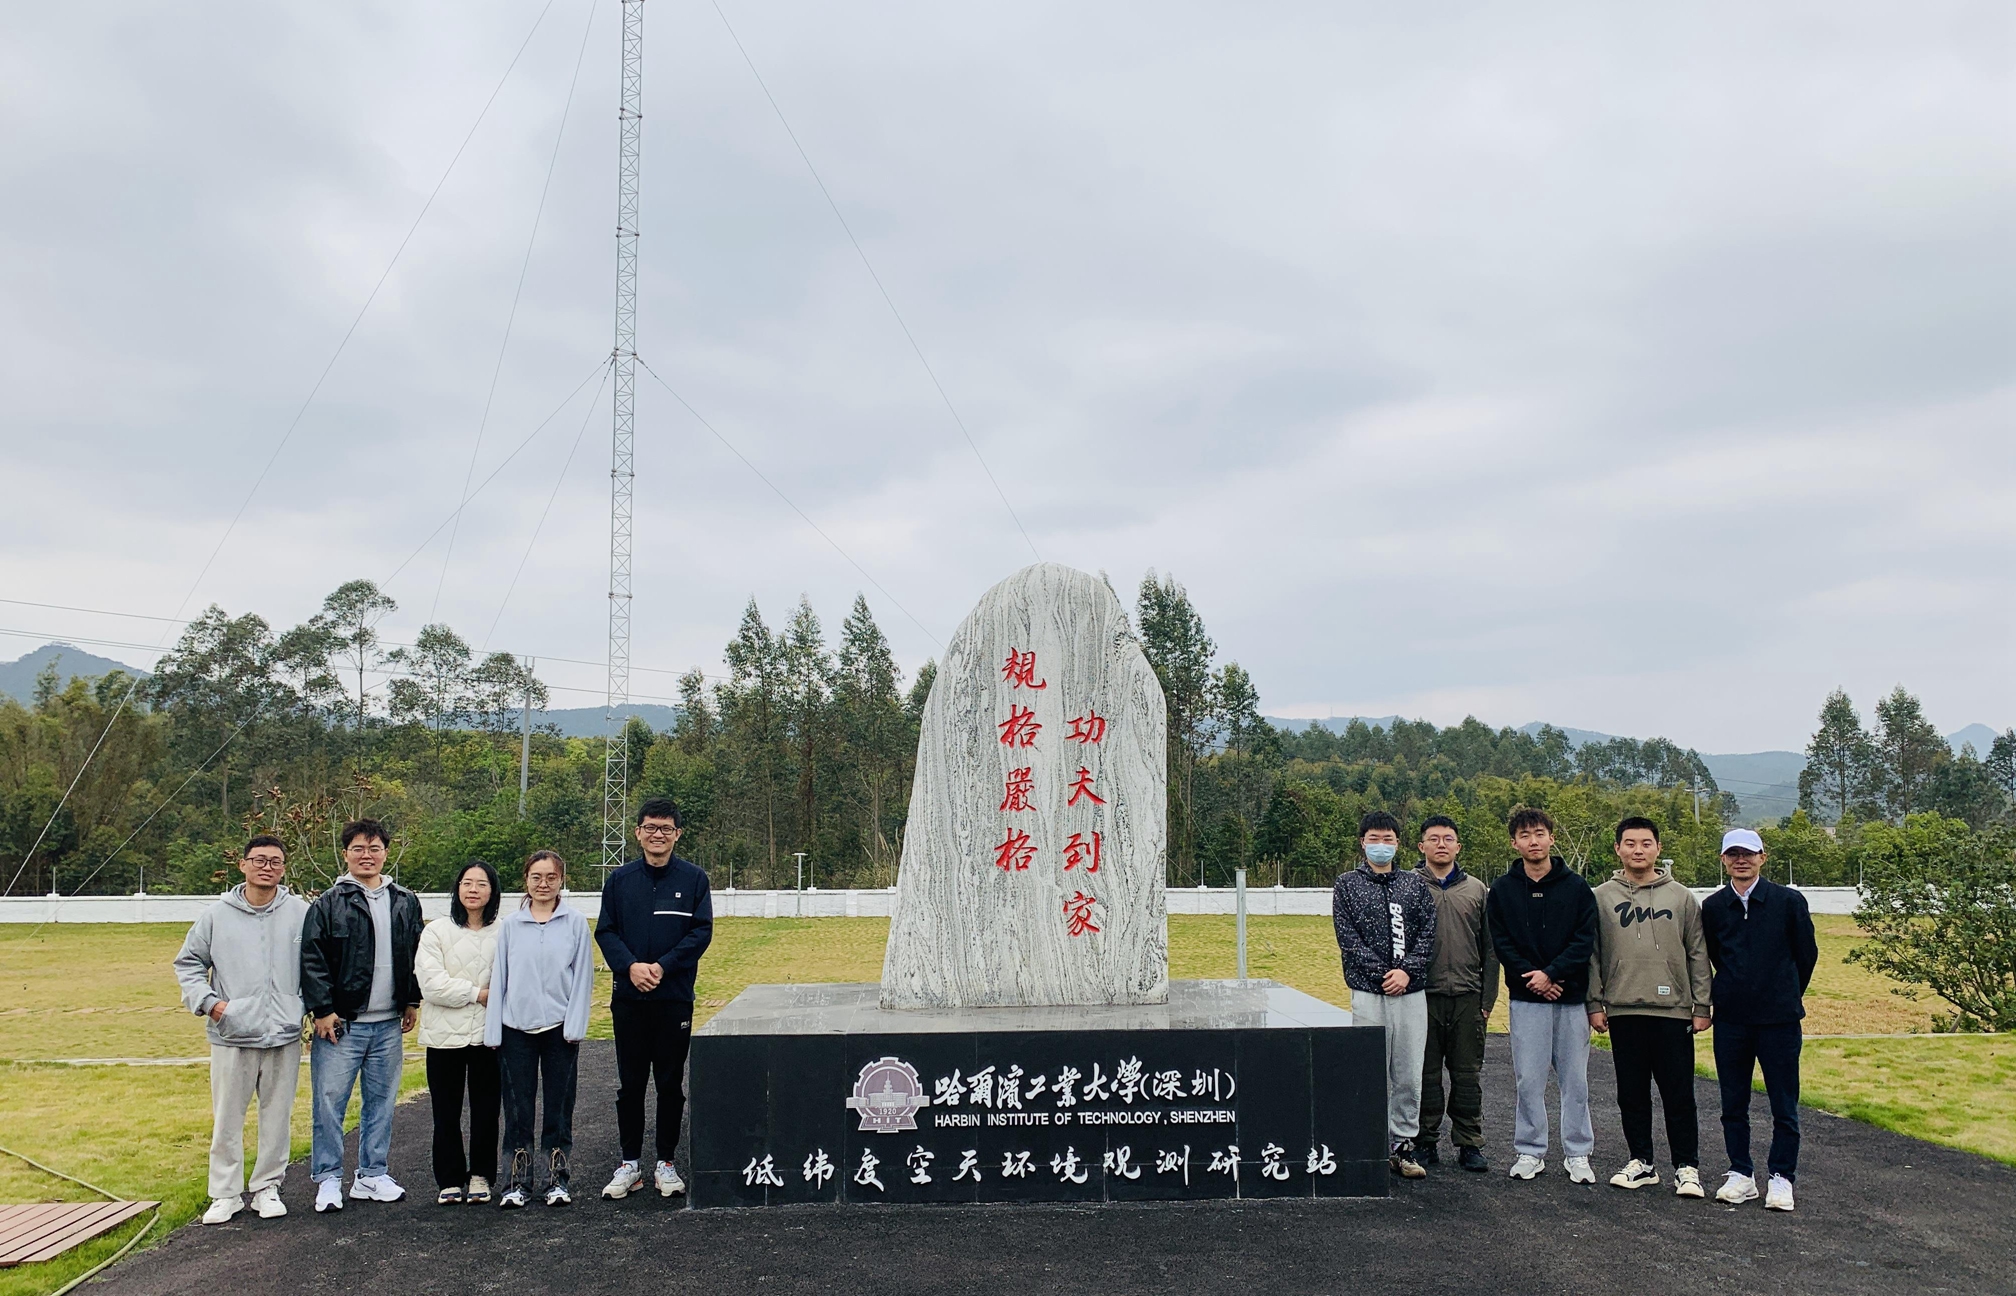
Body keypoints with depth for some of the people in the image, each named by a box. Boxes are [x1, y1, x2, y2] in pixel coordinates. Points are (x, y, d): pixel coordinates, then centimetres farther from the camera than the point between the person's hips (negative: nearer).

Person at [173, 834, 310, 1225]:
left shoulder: (301, 913, 1)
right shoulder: (216, 915, 2)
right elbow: (188, 962, 10)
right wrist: (207, 1001, -3)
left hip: (284, 1035, 0)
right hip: (231, 1035, 0)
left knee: (277, 1117, 8)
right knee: (227, 1120, 6)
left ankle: (267, 1188, 22)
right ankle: (225, 1194, 19)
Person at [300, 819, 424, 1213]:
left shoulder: (406, 903, 9)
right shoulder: (328, 904, -3)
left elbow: (417, 955, 16)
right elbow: (312, 960, -6)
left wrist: (412, 1001, 11)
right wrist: (322, 1010, -11)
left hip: (389, 1025, 4)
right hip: (340, 1024, -4)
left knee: (382, 1103, 10)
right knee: (330, 1103, -1)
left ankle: (373, 1175, 21)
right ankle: (328, 1180, 11)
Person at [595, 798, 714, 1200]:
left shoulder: (693, 878, 2)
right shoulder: (620, 880, 7)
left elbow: (702, 931, -4)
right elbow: (605, 931, 3)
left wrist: (663, 966, -15)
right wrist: (631, 966, -15)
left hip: (675, 997, -1)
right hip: (629, 997, 2)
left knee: (670, 1082, 5)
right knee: (630, 1083, 8)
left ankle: (666, 1163, 17)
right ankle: (629, 1163, 18)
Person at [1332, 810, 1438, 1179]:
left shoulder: (1415, 885, 12)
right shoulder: (1348, 885, 5)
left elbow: (1428, 933, 4)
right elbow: (1348, 939, -2)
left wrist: (1407, 970, -10)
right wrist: (1383, 973, -11)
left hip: (1412, 993, 2)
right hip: (1368, 993, -2)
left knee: (1409, 1076, 5)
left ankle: (1403, 1145, 15)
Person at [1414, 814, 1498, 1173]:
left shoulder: (1477, 890, 11)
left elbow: (1489, 948, 11)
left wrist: (1488, 996, 5)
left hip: (1468, 997, 2)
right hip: (1424, 995, -2)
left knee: (1468, 1073, 7)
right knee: (1426, 1073, 5)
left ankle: (1469, 1144, 16)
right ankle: (1426, 1141, 15)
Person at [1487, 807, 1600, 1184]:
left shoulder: (1576, 887, 3)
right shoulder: (1502, 890, 4)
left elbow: (1585, 940, -4)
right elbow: (1501, 942, 0)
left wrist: (1551, 974, -13)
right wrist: (1530, 976, -13)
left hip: (1571, 998, 0)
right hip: (1525, 999, 0)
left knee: (1575, 1080, 6)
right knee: (1528, 1079, 3)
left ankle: (1577, 1155, 17)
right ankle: (1530, 1151, 14)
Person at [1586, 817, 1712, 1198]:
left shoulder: (1681, 897, 5)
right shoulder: (1601, 898, 5)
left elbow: (1698, 955, 6)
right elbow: (1591, 955, 6)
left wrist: (1701, 1006, 1)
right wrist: (1594, 1003, 0)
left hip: (1673, 1010, -1)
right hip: (1622, 1011, 1)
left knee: (1679, 1094, 2)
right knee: (1632, 1093, 9)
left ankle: (1686, 1166, 13)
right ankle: (1641, 1162, 20)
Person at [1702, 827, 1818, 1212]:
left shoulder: (1789, 901, -4)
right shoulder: (1712, 907, 2)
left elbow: (1807, 953, 7)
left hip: (1779, 1020, -2)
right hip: (1730, 1020, 2)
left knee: (1784, 1105, 4)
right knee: (1733, 1104, 8)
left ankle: (1781, 1178, 15)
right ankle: (1741, 1175, 19)